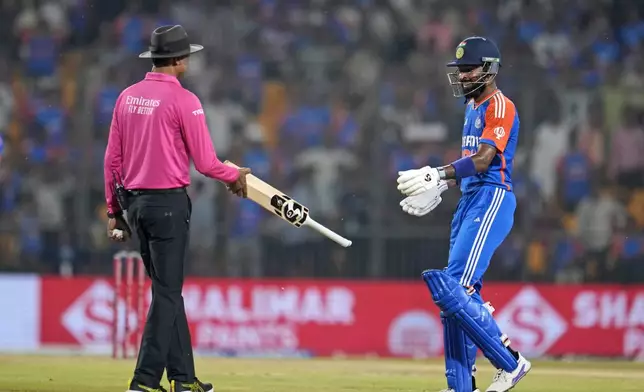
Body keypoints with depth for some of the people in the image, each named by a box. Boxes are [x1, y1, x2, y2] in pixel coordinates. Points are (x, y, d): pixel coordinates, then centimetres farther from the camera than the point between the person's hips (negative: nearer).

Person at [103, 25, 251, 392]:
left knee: (168, 290, 15)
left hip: (134, 203, 7)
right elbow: (205, 162, -11)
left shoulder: (127, 97, 8)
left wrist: (114, 211, 15)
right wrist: (235, 175, 8)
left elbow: (113, 159, 9)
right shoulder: (183, 100, -12)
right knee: (167, 293, -3)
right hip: (168, 203, -7)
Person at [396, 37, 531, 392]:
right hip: (469, 201, 10)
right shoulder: (473, 107, 20)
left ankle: (510, 363, -11)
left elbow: (483, 160, -22)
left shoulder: (499, 107, -10)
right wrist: (439, 188, 20)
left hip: (492, 199, -10)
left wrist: (438, 175, -31)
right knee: (459, 293, 8)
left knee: (455, 289, -18)